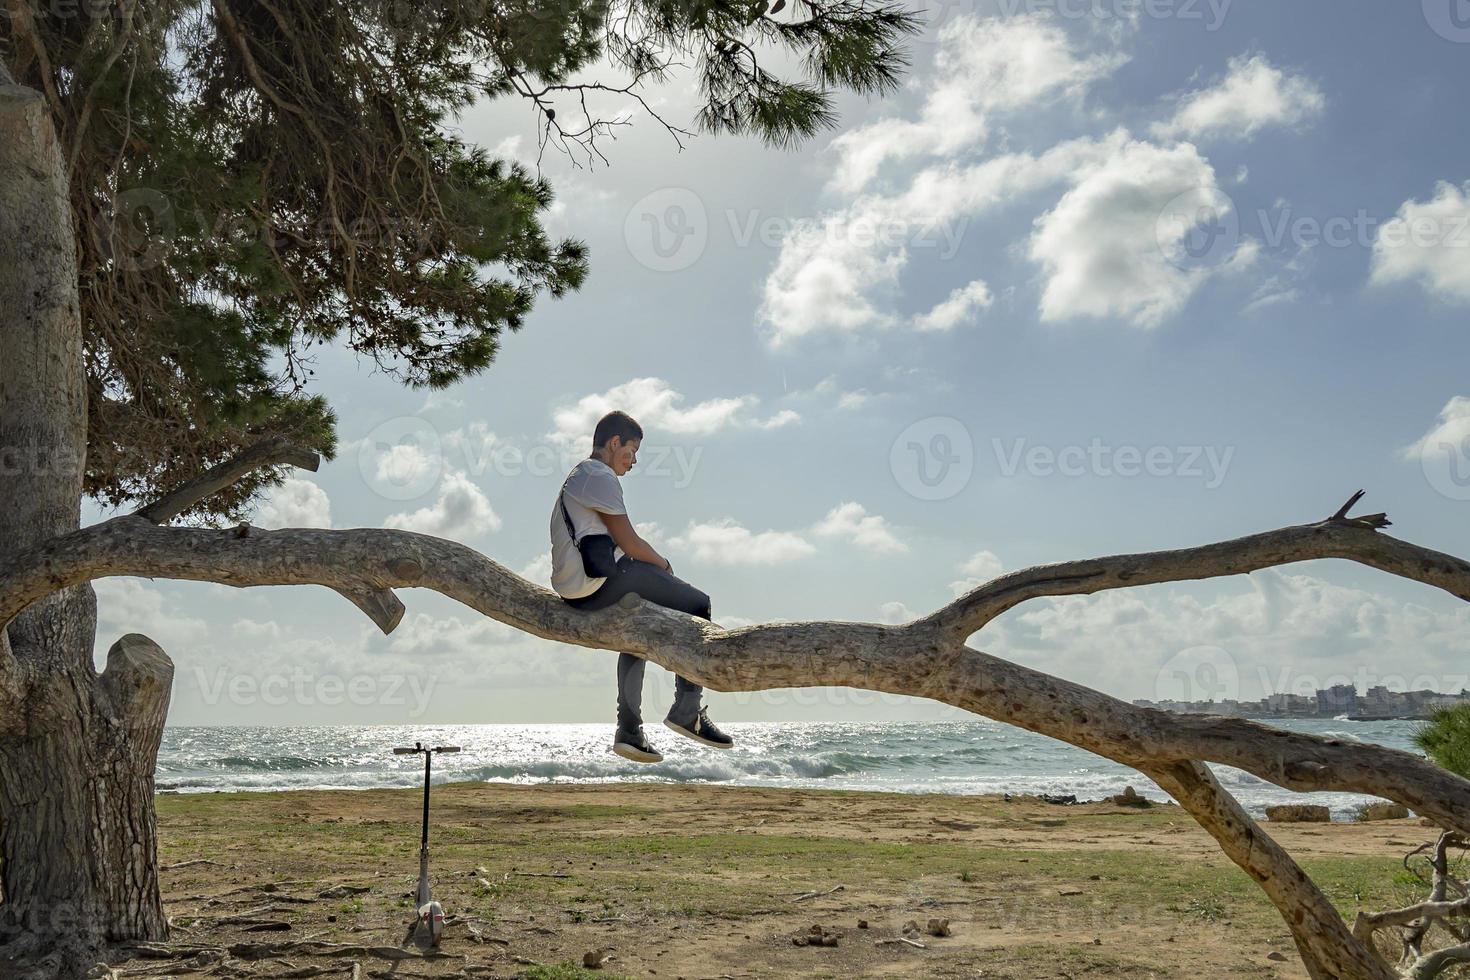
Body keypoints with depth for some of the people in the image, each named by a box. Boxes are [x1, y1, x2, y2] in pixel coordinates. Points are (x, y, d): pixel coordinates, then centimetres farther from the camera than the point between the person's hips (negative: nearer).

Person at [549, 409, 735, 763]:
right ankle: (687, 711, -7)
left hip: (574, 592, 11)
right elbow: (628, 541, -12)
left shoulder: (577, 477, 26)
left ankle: (629, 731, 24)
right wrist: (662, 564, 6)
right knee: (697, 606, -5)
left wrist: (655, 562, 16)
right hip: (600, 581, -11)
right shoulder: (601, 476, -7)